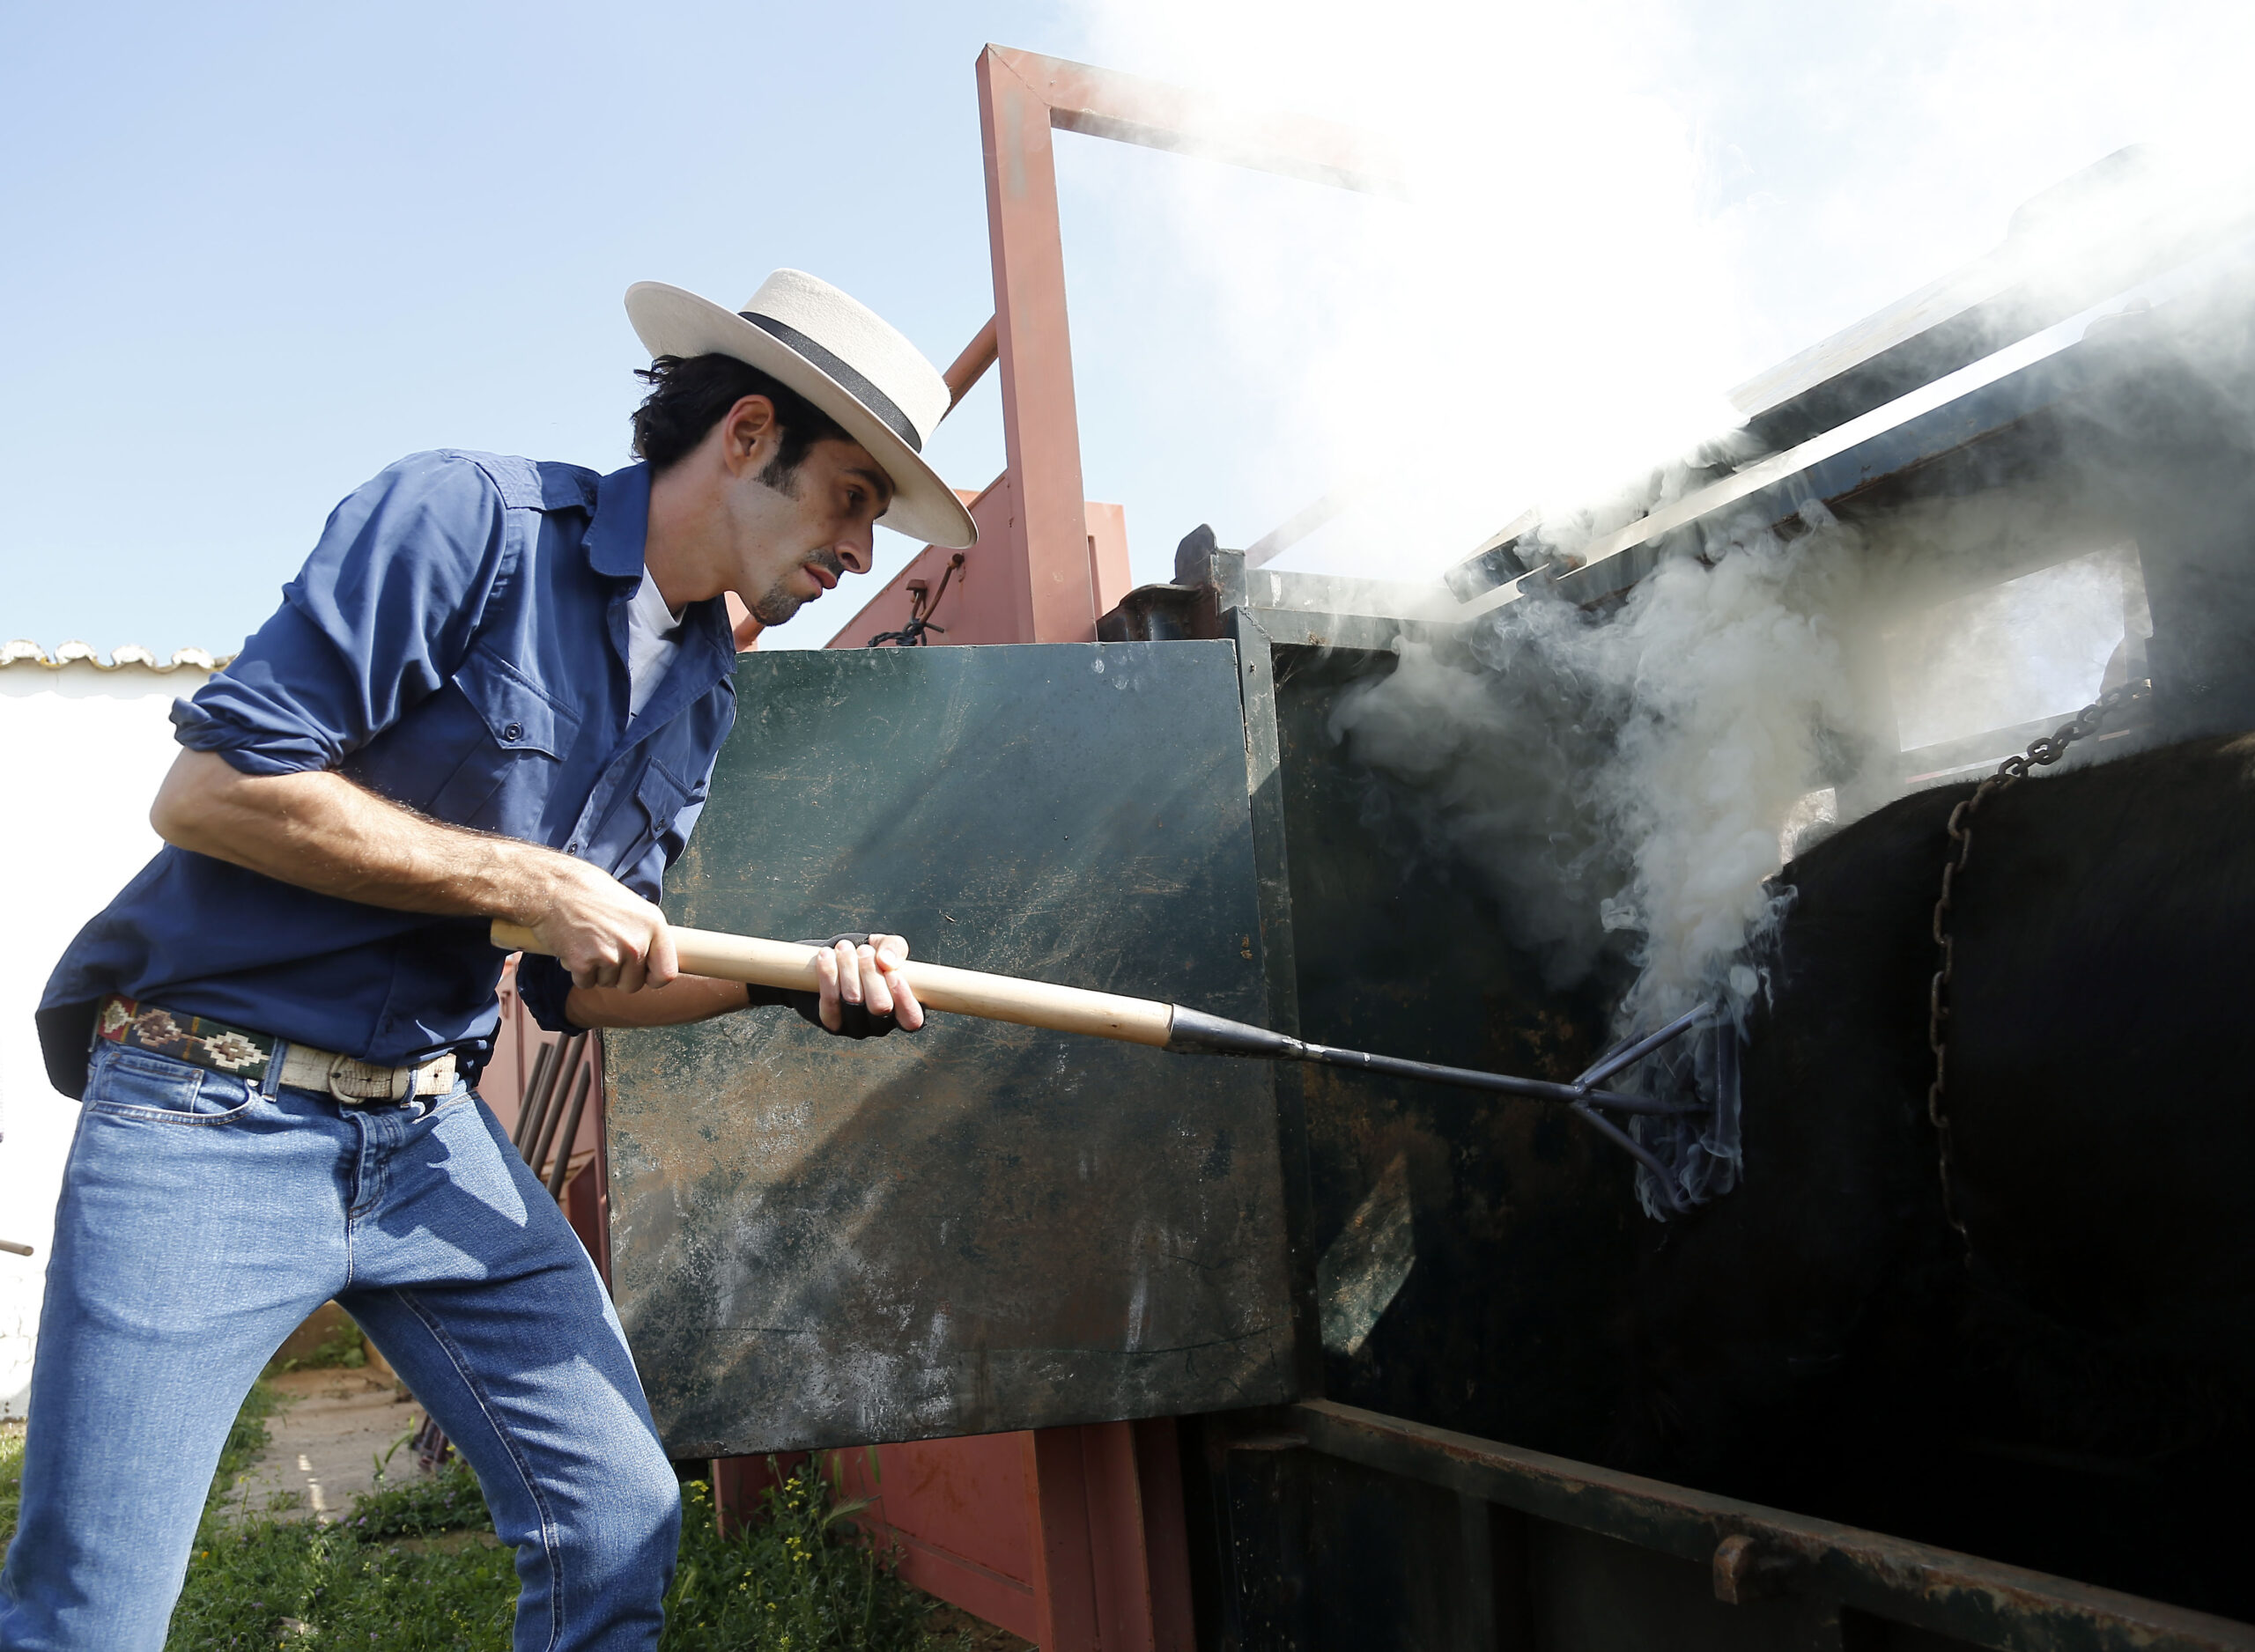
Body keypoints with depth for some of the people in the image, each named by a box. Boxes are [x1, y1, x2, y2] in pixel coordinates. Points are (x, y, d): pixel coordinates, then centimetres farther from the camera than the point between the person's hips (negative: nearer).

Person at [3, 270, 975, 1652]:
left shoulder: (704, 690, 9)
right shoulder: (467, 521, -12)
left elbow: (574, 981, 11)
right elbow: (212, 788, -18)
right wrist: (537, 882, -17)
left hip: (434, 1131, 6)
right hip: (214, 1114, -6)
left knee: (623, 1524, 3)